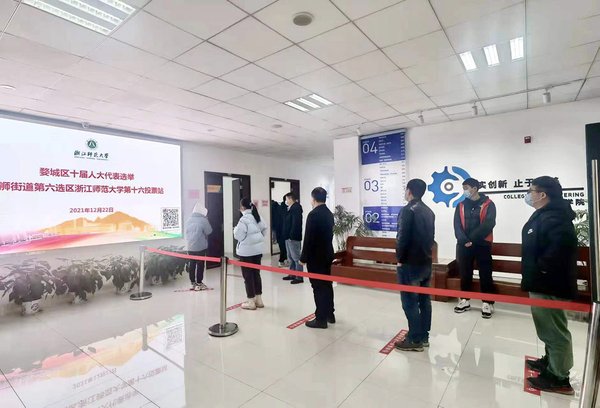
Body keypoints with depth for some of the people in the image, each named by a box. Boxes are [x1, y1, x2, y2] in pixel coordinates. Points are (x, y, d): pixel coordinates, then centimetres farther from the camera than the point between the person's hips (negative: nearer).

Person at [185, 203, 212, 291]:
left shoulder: (188, 220, 5)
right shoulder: (203, 220, -12)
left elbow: (186, 233, 12)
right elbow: (209, 231, -7)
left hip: (190, 247, 6)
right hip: (200, 247, -5)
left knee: (192, 265, 11)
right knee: (200, 265, 3)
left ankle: (193, 283, 20)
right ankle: (199, 284, 8)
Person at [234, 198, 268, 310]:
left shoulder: (244, 219, -17)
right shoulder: (257, 217, 8)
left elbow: (238, 235, -18)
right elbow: (264, 230, 14)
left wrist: (235, 229, 2)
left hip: (247, 251, -8)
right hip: (258, 249, 8)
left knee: (248, 275, 3)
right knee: (256, 273, 15)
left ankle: (251, 302, 11)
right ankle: (258, 299, 23)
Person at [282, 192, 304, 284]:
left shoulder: (296, 208, -16)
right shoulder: (291, 208, 15)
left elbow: (295, 224, -22)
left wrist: (291, 236, -22)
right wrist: (287, 236, 12)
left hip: (293, 238, -10)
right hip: (289, 237, 10)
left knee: (296, 257, -4)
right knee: (290, 257, 17)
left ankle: (299, 277, 2)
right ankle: (292, 275, 27)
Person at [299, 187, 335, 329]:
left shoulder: (313, 215, -19)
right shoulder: (329, 214, 7)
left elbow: (309, 239, -20)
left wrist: (303, 258, -11)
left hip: (316, 256, -8)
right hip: (327, 254, 9)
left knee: (319, 287, 1)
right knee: (327, 285, 17)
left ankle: (321, 319, 11)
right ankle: (329, 314, 29)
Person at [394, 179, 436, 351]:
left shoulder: (408, 210, -15)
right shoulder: (429, 211, 12)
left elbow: (402, 238, -19)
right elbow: (431, 237, 15)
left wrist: (400, 259, -9)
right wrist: (426, 254, 17)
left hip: (410, 263, -9)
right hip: (426, 262, 9)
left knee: (410, 302, 0)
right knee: (424, 300, 14)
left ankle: (415, 340, 7)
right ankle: (424, 337, 23)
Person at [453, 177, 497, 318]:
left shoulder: (488, 204, -1)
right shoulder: (461, 206, 9)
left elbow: (489, 223, -14)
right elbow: (457, 225, 0)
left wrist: (472, 238, -17)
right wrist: (464, 240, -16)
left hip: (482, 245, -3)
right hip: (463, 245, 3)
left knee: (485, 274, 3)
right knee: (464, 273, 10)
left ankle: (487, 303, 16)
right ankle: (465, 300, 23)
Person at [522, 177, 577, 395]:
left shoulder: (553, 218, -22)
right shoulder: (542, 215, 12)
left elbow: (563, 243, -38)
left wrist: (543, 267, -26)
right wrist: (535, 271, 16)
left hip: (549, 284, -11)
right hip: (542, 283, 11)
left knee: (554, 330, 2)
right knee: (549, 328, 23)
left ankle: (559, 378, 15)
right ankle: (551, 361, 40)